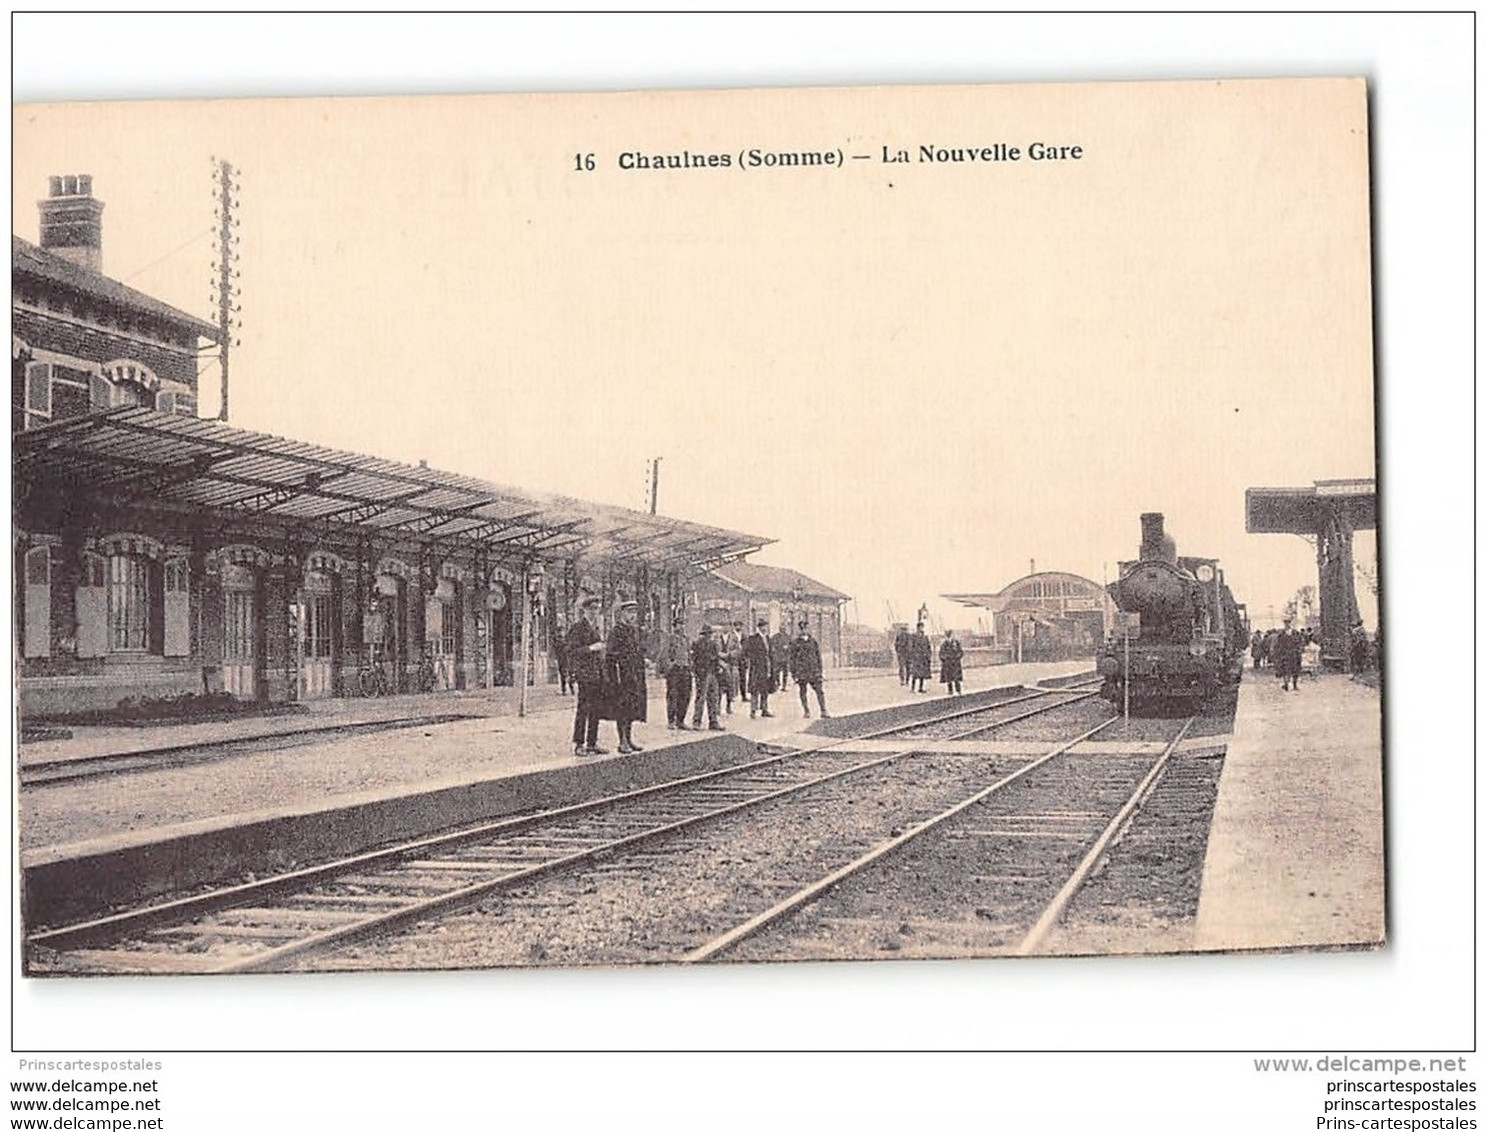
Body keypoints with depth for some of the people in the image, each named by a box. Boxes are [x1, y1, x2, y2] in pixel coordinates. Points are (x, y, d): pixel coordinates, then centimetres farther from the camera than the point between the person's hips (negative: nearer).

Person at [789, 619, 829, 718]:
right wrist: (793, 674, -2)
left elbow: (818, 656, 14)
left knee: (819, 691, -6)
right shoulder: (795, 643, 1)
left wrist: (820, 671, 11)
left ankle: (823, 712, -6)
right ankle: (806, 712, 13)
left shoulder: (813, 641, 9)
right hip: (801, 672, -1)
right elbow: (792, 659, 2)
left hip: (813, 670, 1)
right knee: (803, 692, 3)